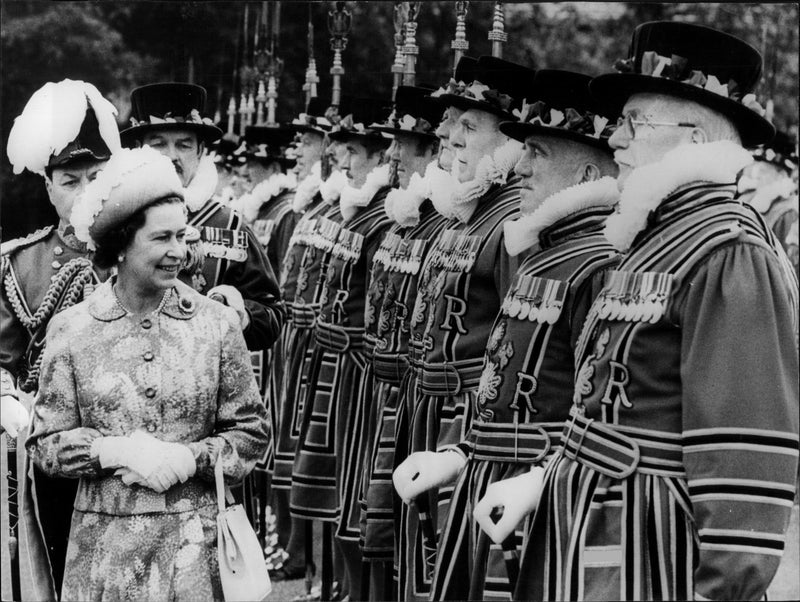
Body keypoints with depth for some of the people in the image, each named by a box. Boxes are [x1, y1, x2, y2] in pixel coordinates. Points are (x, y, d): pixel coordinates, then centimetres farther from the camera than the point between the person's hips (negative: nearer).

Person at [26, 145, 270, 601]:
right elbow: (45, 443, 2)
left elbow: (251, 432, 3)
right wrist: (113, 450, -15)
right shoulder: (72, 330, 0)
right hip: (103, 542, 0)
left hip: (195, 543, 0)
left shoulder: (216, 324, 1)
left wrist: (190, 458, -13)